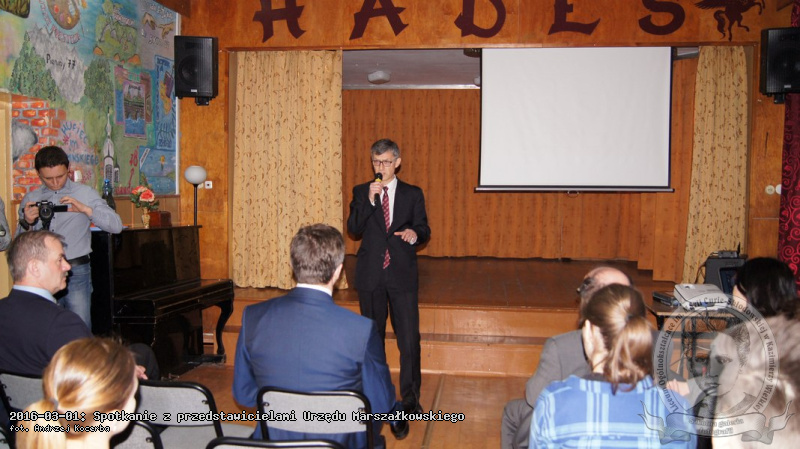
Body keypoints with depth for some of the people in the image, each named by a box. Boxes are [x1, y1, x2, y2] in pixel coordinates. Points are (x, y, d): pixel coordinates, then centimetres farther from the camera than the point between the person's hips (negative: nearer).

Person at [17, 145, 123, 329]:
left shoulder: (84, 193, 4)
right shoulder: (30, 199, 12)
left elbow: (116, 226, -6)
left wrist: (85, 209, -18)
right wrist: (27, 223, -9)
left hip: (76, 272, -3)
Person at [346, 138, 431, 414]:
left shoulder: (412, 194, 6)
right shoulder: (361, 192, 6)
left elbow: (424, 230, 5)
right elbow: (353, 230, -5)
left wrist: (415, 234, -18)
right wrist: (369, 200, -17)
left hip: (402, 275, -1)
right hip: (370, 275, 1)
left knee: (409, 338, -3)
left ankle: (410, 397, 10)